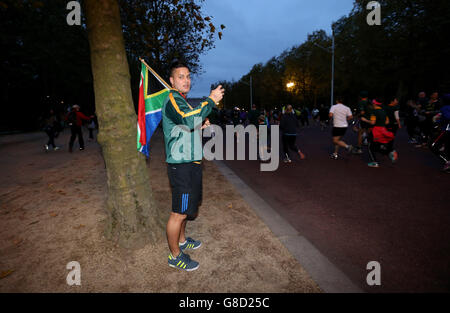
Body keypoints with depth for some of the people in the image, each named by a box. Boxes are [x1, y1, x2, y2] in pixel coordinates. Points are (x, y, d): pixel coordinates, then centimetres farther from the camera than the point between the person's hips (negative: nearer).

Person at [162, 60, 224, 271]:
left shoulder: (180, 101, 20)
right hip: (182, 166, -11)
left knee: (185, 208, 22)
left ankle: (181, 241, 41)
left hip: (190, 164, 11)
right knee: (179, 212, 0)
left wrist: (203, 122, 12)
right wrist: (211, 100, -24)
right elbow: (190, 120, -34)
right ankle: (175, 256, 16)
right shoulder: (173, 100, -14)